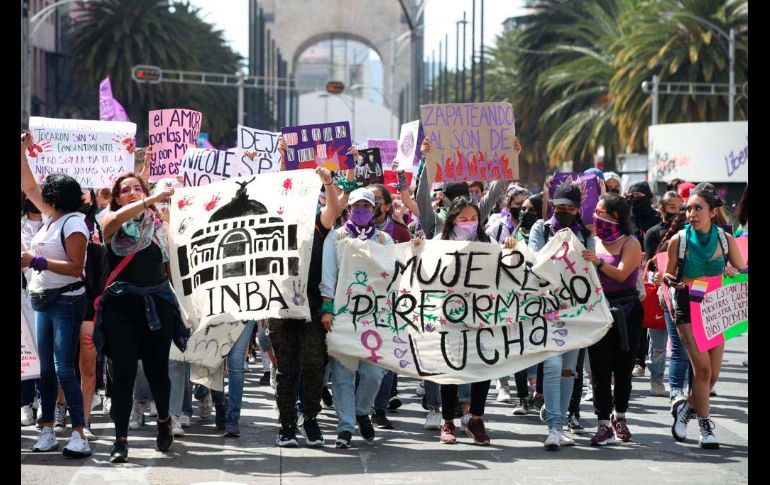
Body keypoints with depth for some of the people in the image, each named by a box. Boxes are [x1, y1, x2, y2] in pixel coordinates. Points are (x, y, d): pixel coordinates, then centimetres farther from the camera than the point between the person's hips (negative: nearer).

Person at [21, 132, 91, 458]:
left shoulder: (72, 223, -14)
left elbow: (76, 267, -22)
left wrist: (36, 262, -23)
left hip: (65, 302, -9)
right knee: (46, 368, 10)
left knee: (64, 368, -13)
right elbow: (28, 187, 22)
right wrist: (22, 151, 17)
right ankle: (47, 432, 15)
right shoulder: (51, 218, 10)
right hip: (43, 301, 9)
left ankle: (79, 436, -13)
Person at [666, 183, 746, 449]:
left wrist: (733, 273, -15)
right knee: (702, 366, -13)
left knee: (713, 373, 3)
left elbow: (743, 273, 7)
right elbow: (669, 276, 6)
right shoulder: (678, 241, -5)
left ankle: (687, 409, 31)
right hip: (688, 309, -3)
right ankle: (705, 426, 0)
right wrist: (670, 281, -16)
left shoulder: (725, 239, -1)